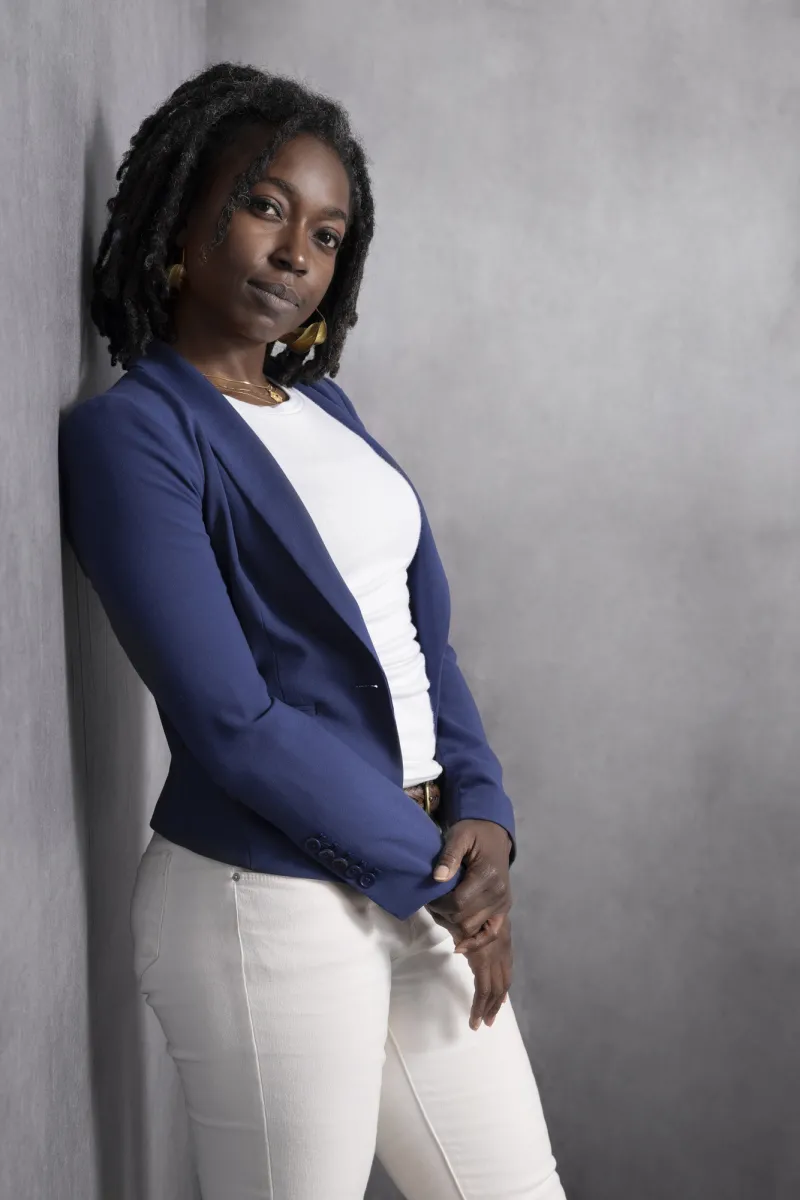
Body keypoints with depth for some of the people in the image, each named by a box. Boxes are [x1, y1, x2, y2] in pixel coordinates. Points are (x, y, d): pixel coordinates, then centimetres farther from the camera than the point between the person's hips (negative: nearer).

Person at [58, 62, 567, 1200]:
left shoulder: (321, 403, 11)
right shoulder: (130, 433, -12)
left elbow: (423, 627, 10)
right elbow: (234, 723, -18)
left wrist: (482, 811, -6)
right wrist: (429, 873, -11)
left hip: (424, 880, 7)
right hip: (267, 905, -7)